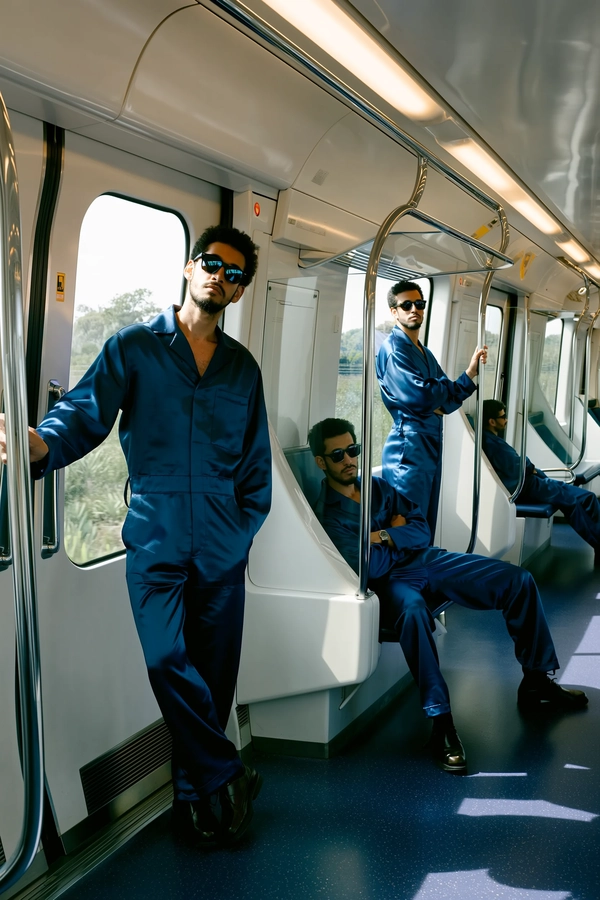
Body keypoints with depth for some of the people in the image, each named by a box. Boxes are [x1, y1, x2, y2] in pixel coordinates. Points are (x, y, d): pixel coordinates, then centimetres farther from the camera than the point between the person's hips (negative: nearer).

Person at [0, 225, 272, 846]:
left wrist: (245, 528, 8)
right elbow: (87, 412, -6)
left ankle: (194, 798, 19)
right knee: (168, 662, -15)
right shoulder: (133, 347, 5)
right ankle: (226, 779, 2)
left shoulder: (242, 367, 14)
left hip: (222, 546, 3)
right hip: (156, 540, -3)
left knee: (213, 674, 5)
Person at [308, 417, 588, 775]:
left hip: (425, 560, 7)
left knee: (519, 580, -3)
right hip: (390, 581, -7)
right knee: (412, 608, -44)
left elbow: (421, 528, 8)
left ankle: (536, 682, 10)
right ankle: (442, 723, -39)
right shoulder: (327, 514, -8)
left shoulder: (377, 487, 14)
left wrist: (386, 537, -11)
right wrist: (397, 534, -2)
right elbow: (369, 567, -19)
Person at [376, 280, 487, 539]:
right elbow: (417, 396, -22)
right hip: (408, 449, -9)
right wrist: (467, 378, -3)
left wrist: (470, 374, -8)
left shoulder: (425, 353, 18)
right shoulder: (393, 348, -10)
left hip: (432, 447, 9)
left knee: (427, 529, 11)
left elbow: (449, 398, 14)